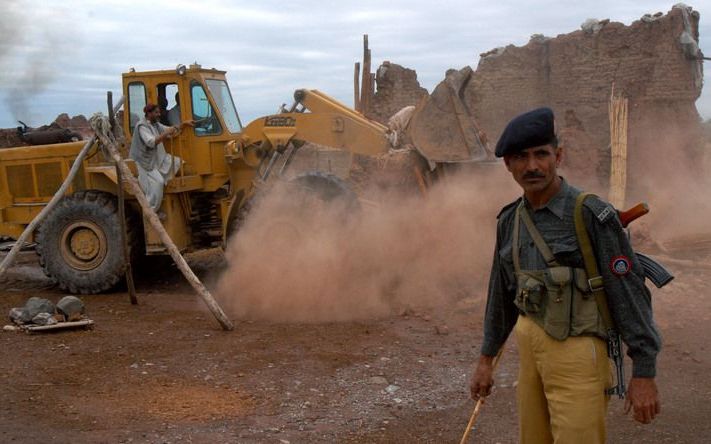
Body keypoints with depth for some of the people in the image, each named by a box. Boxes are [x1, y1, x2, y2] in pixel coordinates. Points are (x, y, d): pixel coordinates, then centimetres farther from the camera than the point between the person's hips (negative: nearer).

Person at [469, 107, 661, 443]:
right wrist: (486, 358, 18)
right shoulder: (510, 220, 5)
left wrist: (644, 371, -14)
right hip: (530, 346, 6)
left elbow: (629, 292, -13)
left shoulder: (591, 214, -14)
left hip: (577, 352, -6)